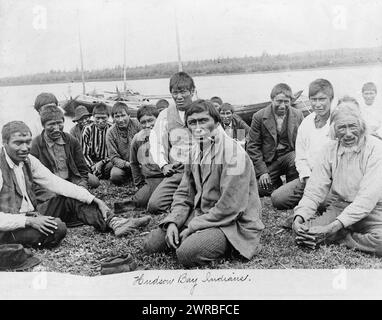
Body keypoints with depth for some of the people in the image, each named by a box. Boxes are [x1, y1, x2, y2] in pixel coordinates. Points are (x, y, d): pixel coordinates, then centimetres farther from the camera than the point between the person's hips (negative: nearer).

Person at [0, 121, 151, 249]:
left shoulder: (28, 160, 2)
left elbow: (56, 183, -1)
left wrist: (95, 200, -8)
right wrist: (29, 221, -31)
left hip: (31, 214, 8)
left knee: (71, 200, -3)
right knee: (57, 229, -30)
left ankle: (114, 222, -9)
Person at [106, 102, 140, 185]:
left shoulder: (136, 124, -7)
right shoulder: (110, 132, -7)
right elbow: (114, 157, -9)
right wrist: (126, 164, -28)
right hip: (123, 164, 0)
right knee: (115, 176, -30)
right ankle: (128, 176, 5)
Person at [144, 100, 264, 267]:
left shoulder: (233, 153, -19)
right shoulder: (195, 151, 7)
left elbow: (230, 208, -23)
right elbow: (184, 194, 10)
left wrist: (192, 227, -17)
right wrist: (173, 222, -8)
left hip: (234, 224, -8)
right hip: (201, 215, 8)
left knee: (187, 253, -30)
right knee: (151, 244, -1)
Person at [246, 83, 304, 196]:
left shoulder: (298, 115, 2)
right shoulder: (259, 117, -5)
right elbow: (253, 146, -4)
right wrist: (262, 171, -13)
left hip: (289, 155, 1)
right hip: (268, 161, -1)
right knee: (260, 190, -19)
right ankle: (278, 184, 15)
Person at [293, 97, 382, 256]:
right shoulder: (331, 149, 3)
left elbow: (368, 196, -20)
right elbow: (316, 187, 0)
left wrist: (335, 227, -28)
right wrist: (300, 216, -20)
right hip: (338, 207, 3)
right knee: (304, 232, -22)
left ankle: (337, 238, -12)